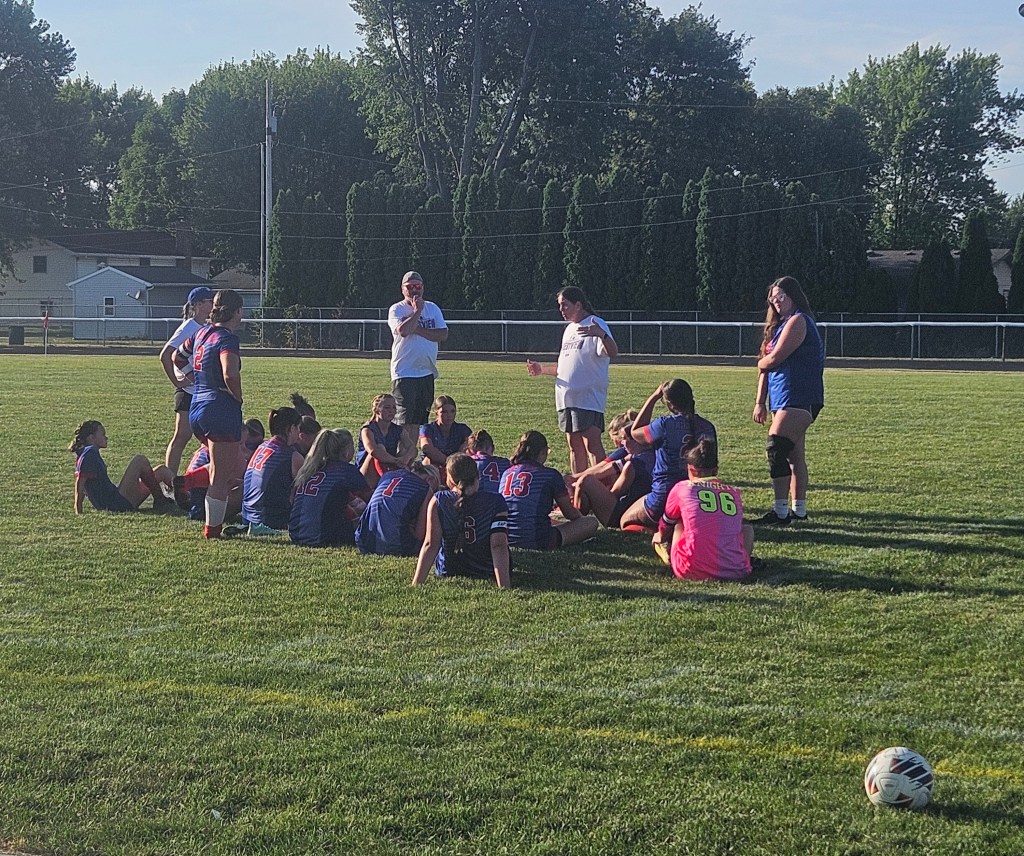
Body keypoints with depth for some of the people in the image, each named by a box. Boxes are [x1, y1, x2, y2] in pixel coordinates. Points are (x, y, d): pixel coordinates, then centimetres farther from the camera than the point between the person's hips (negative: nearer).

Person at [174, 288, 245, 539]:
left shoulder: (202, 333, 11)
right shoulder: (227, 338, -14)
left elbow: (177, 357, 27)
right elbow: (230, 374, -30)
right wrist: (238, 398, -14)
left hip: (197, 409, 8)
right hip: (222, 410, -8)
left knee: (236, 470, 21)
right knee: (221, 476, 1)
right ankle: (212, 529, 5)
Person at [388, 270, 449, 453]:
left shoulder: (432, 308, 12)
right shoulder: (396, 310, -1)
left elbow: (443, 335, -1)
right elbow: (403, 331, -21)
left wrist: (417, 329, -10)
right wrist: (417, 311, -9)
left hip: (427, 372, 5)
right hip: (404, 374, -5)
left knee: (418, 419, 7)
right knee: (405, 419, -11)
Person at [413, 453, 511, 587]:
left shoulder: (438, 501, -10)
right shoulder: (496, 502, -11)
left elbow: (431, 544, -15)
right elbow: (499, 546, -20)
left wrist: (416, 584, -16)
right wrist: (504, 586, -25)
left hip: (448, 572, 1)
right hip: (488, 572, -1)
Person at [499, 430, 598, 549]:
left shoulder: (507, 473, 12)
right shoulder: (550, 475, -2)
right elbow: (570, 514, 9)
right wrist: (580, 516, 34)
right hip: (537, 542, -6)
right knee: (591, 523, 4)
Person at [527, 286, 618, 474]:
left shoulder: (595, 324, -7)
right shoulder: (570, 328, 20)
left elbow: (612, 353, -24)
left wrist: (601, 334, -43)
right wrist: (542, 369, 16)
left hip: (589, 397, -9)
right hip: (566, 398, 9)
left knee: (591, 444, -13)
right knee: (574, 444, 11)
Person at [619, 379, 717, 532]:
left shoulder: (665, 425, -20)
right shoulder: (708, 427, -2)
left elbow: (635, 432, 1)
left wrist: (653, 397, 3)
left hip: (665, 497, -7)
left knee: (626, 522, 16)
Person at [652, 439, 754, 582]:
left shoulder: (682, 488, 9)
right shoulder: (735, 493, 15)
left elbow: (664, 529, 26)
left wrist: (659, 538, 51)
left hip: (692, 571, -1)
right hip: (736, 572, 1)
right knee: (747, 529, 32)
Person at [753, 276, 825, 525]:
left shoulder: (797, 321, -10)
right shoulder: (780, 324, 21)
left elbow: (774, 359, -16)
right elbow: (766, 367, 19)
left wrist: (761, 363, 7)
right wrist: (760, 402, 16)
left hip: (799, 399, -10)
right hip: (783, 399, 10)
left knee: (777, 447, -18)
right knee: (795, 455, 12)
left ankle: (780, 512, -20)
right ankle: (799, 510, 17)